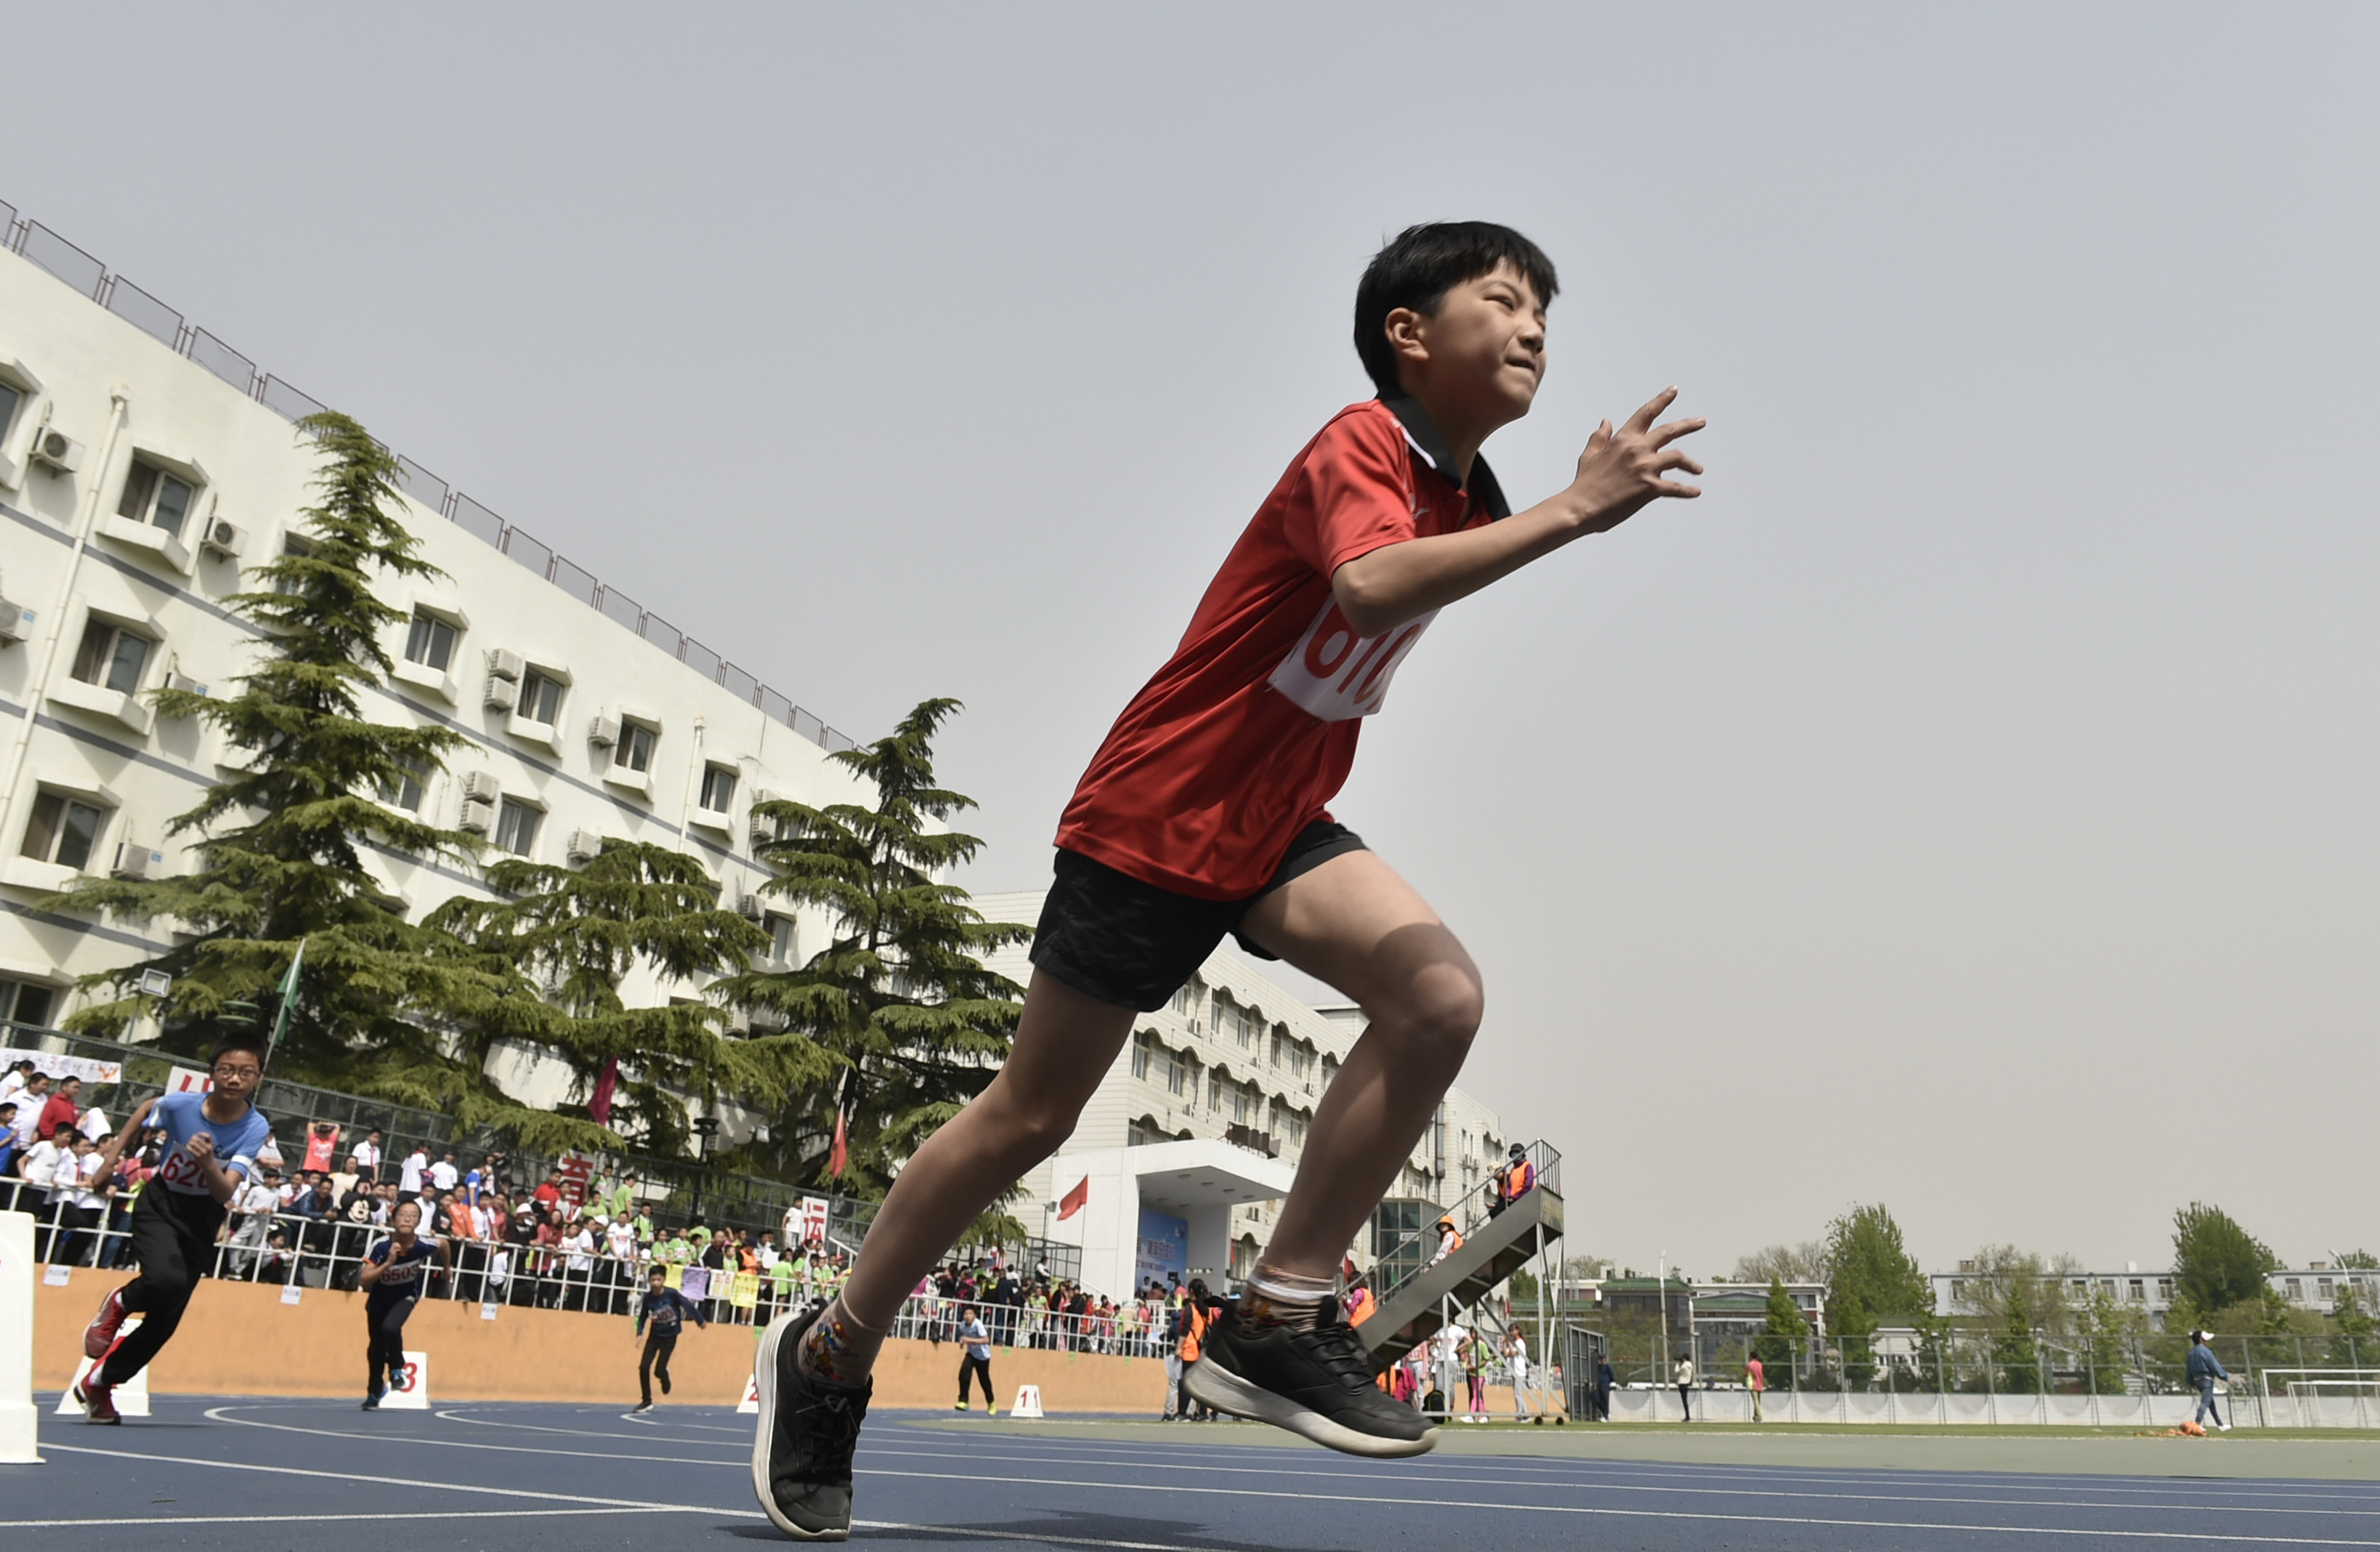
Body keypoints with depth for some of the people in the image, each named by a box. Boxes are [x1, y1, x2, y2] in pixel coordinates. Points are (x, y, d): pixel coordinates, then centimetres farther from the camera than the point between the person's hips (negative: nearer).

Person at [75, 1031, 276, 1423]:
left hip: (202, 1220, 1)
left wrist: (208, 1162, -48)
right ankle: (118, 1304, 3)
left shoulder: (256, 1128, -20)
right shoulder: (181, 1104, -19)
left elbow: (224, 1194, -29)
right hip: (159, 1205, -1)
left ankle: (98, 1384, 25)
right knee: (166, 1280, -31)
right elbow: (146, 1108, 7)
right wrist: (113, 1151, 6)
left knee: (164, 1321, 1)